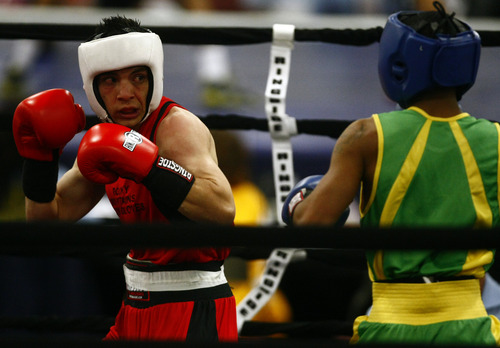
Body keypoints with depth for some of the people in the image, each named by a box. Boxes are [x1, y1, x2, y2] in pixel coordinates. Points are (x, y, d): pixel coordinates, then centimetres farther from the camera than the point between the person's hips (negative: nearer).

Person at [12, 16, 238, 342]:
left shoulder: (178, 126, -17)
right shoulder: (105, 137, 9)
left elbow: (223, 209, -34)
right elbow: (48, 219, 13)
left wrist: (148, 167, -41)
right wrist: (39, 156, -2)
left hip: (194, 313, -8)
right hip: (137, 312, 8)